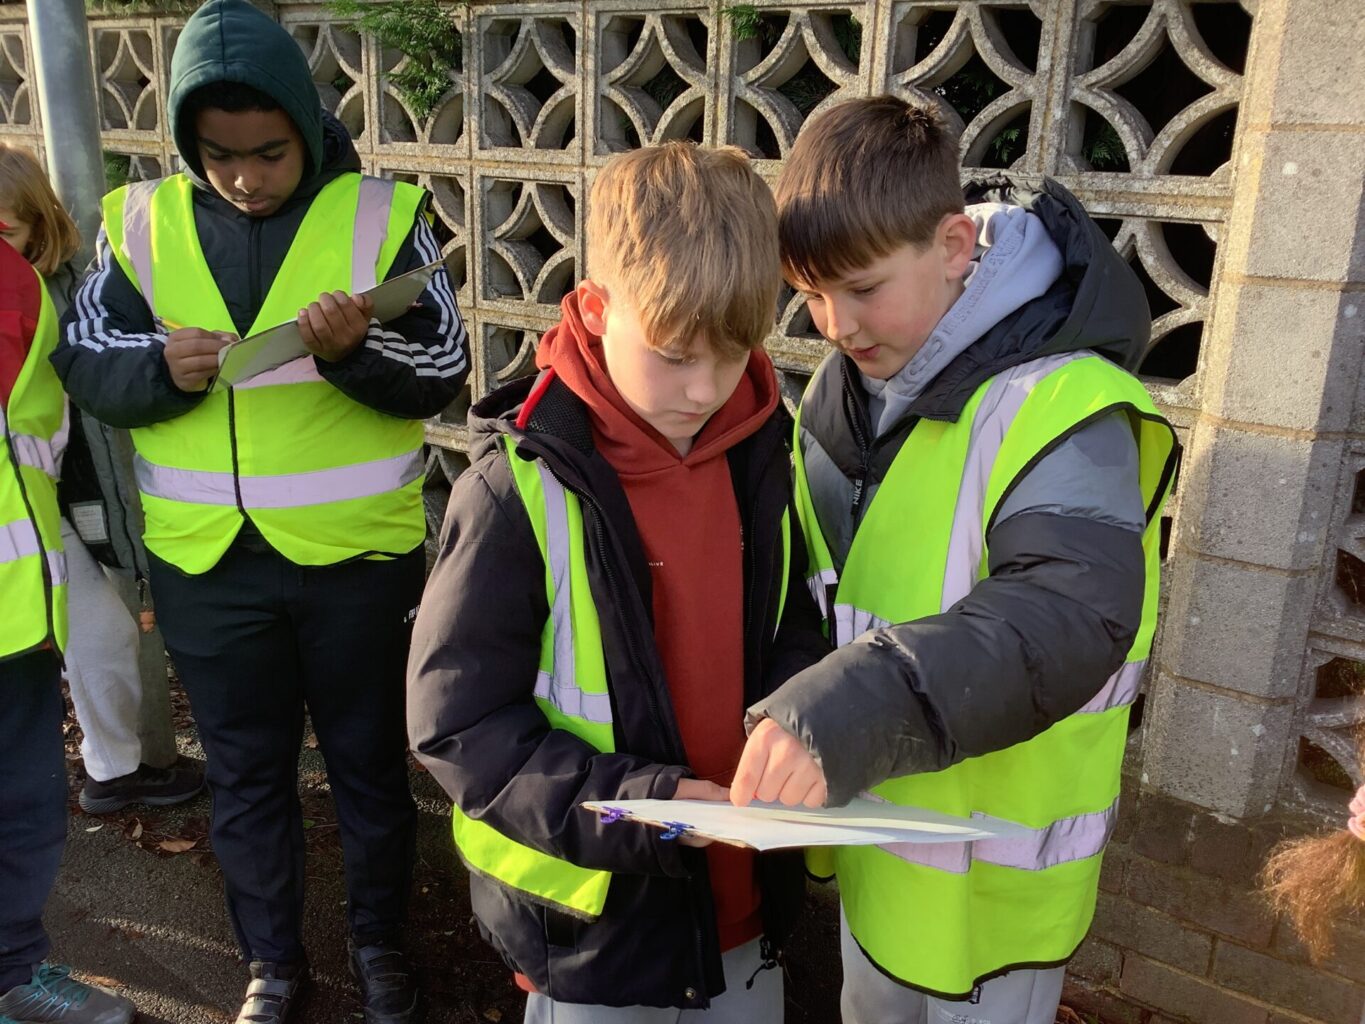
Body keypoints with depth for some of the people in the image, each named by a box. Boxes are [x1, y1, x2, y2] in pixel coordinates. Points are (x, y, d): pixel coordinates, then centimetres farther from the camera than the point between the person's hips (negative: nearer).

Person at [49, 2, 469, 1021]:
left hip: (357, 552, -2)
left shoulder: (380, 213, -6)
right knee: (246, 770, 17)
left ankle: (381, 940, 39)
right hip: (204, 560, 3)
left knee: (370, 759, 15)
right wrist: (159, 365, -18)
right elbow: (84, 361, 3)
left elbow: (445, 373, -8)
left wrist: (361, 350, -27)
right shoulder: (141, 220, 1)